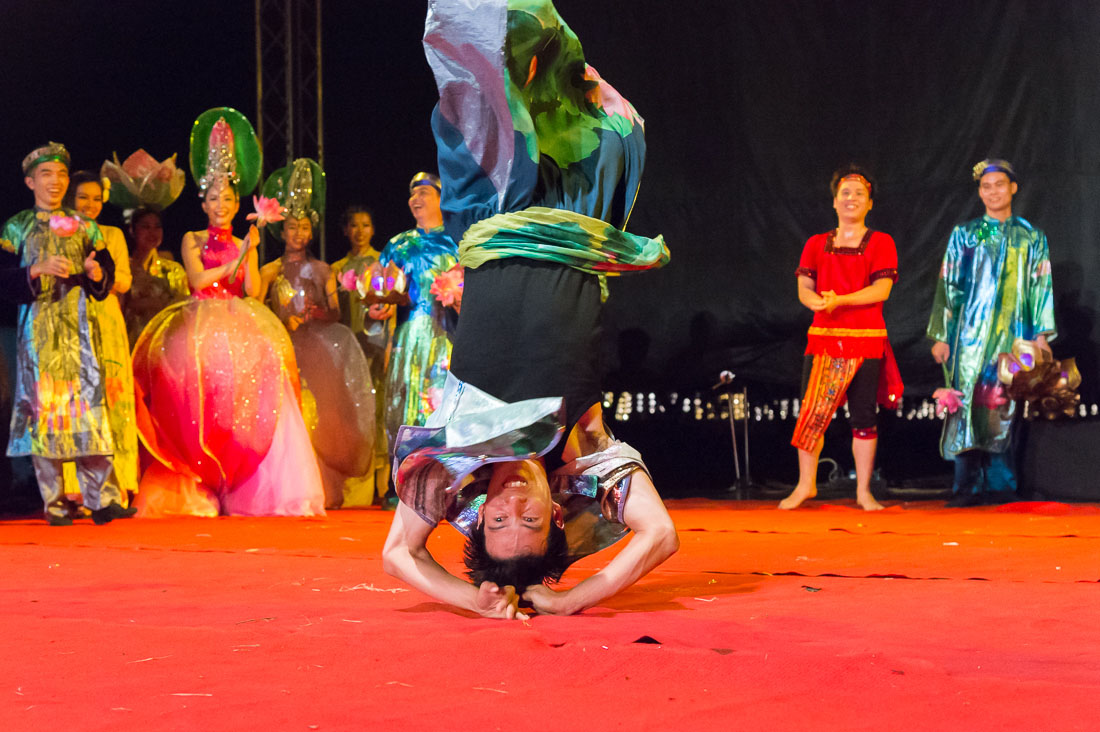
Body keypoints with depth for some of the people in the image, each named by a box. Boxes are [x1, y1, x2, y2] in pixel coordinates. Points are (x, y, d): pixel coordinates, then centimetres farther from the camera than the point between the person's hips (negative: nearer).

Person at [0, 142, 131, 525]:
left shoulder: (84, 227, 14)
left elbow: (107, 280, 10)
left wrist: (95, 272, -12)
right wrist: (39, 270, -15)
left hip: (78, 327, 1)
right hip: (38, 327, -1)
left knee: (88, 401, -8)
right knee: (43, 404, -6)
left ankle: (101, 497, -11)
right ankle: (54, 502, -3)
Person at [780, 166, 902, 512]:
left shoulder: (881, 243, 5)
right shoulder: (816, 244, 13)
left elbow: (882, 289, -7)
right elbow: (804, 289, 6)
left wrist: (840, 301, -20)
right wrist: (817, 302, -18)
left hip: (866, 341, -2)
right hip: (823, 338, 2)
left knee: (863, 416, 0)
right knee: (812, 412, -3)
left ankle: (864, 491, 7)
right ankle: (805, 485, 9)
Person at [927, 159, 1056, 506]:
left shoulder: (1031, 238, 12)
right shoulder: (963, 235, 11)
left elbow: (1040, 288, 10)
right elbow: (948, 286, 8)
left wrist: (1041, 335, 0)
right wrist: (941, 336, 1)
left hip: (1012, 338, 0)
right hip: (969, 335, 0)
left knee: (1004, 408, -3)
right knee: (967, 406, -8)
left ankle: (1000, 485, 2)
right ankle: (967, 486, -7)